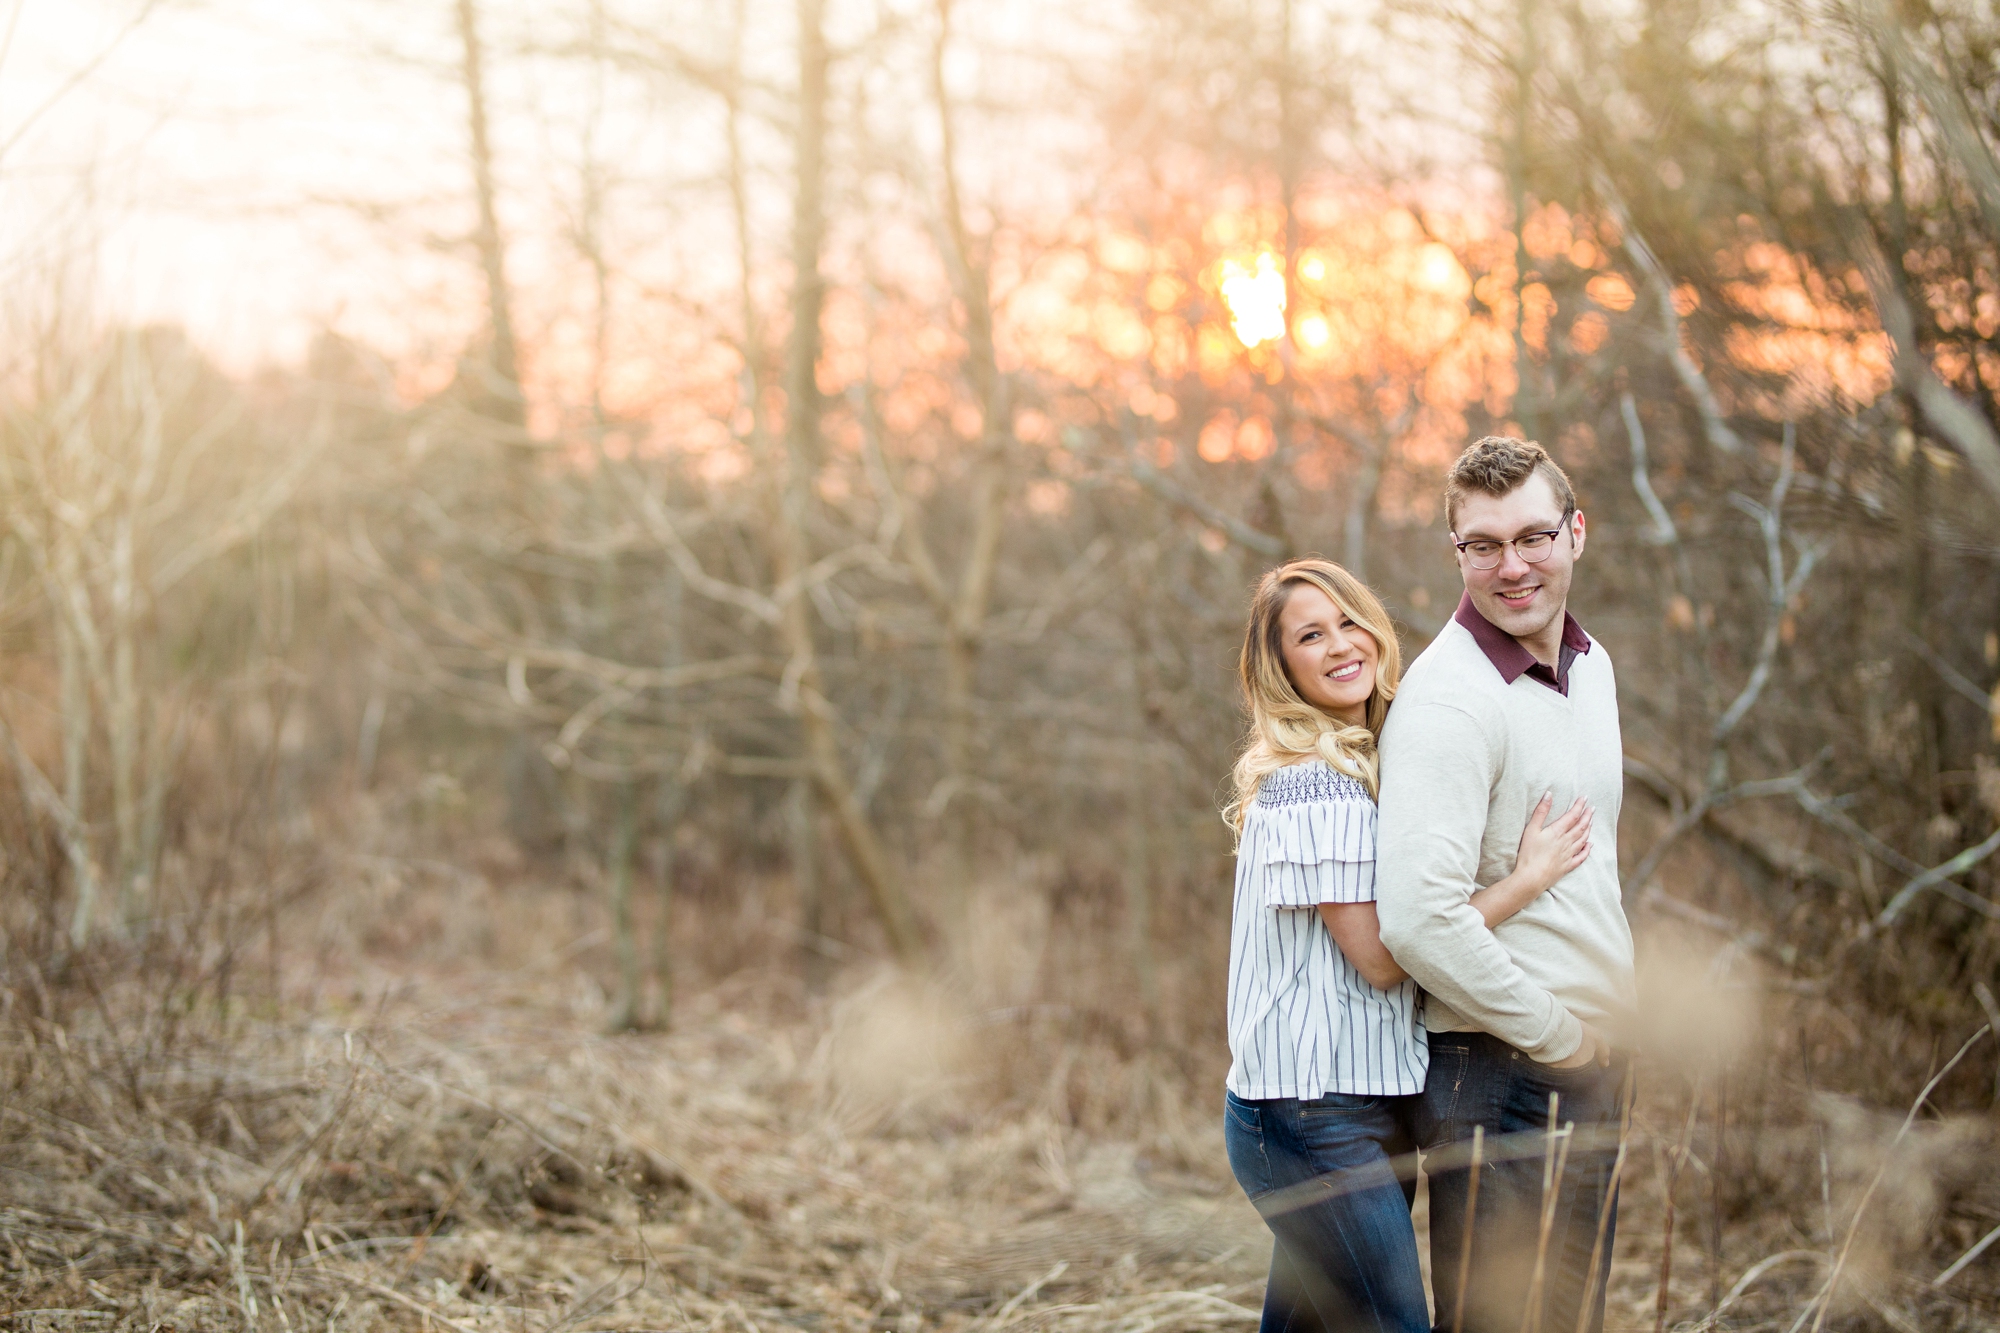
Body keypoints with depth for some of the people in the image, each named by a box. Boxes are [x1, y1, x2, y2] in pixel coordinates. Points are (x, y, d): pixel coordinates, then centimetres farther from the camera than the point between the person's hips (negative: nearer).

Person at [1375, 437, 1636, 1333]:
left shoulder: (1590, 664, 10)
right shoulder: (1447, 700, -19)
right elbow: (1418, 921, -28)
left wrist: (1603, 1038, 16)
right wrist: (1558, 1036, -15)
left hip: (1587, 1063, 9)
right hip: (1502, 1073, -9)